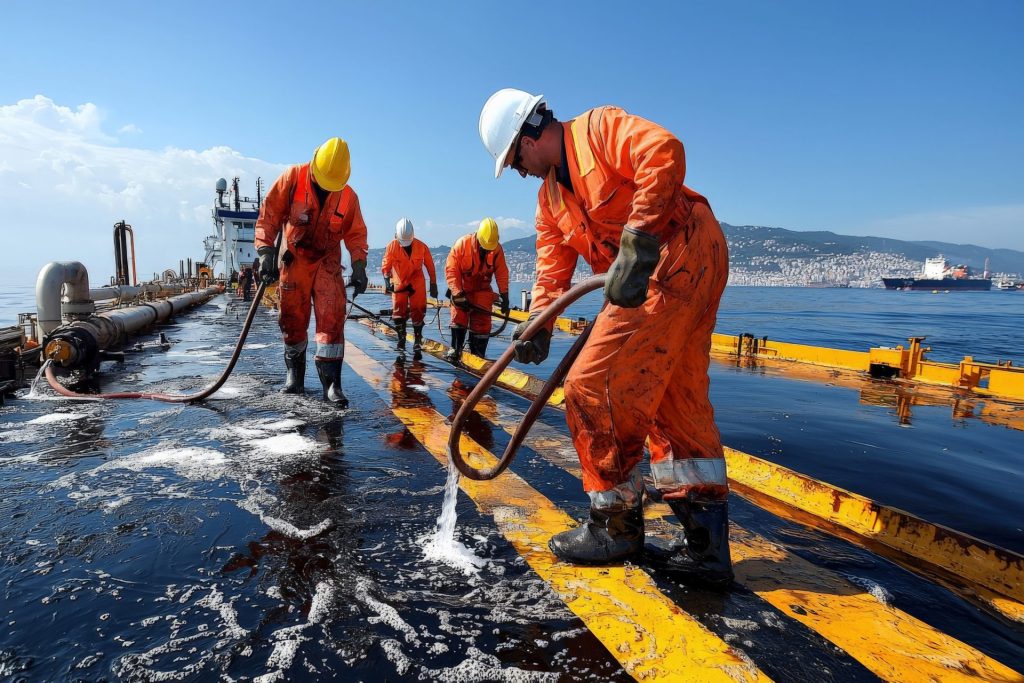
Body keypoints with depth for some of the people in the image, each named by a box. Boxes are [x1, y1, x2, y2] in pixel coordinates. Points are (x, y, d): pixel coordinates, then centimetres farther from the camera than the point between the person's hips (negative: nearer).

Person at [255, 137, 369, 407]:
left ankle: (331, 382, -11)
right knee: (293, 320, 4)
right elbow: (268, 215, -8)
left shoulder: (348, 195, -4)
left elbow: (356, 233, 4)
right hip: (293, 260, 0)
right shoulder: (291, 179, -10)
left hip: (327, 263, 1)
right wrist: (266, 252, -16)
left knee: (331, 319, -12)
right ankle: (294, 375, 21)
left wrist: (359, 268, -5)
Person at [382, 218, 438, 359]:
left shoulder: (421, 247, -11)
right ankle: (401, 346, 7)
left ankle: (417, 344, 9)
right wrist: (387, 281, -28)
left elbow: (430, 266, -1)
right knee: (399, 314, -2)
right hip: (399, 284, 1)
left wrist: (433, 285, 2)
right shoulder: (391, 247, -12)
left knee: (417, 313, -3)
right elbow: (386, 266, -11)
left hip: (417, 283, 0)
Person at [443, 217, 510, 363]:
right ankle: (455, 349, -3)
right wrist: (457, 294, -27)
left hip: (482, 289, 2)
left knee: (482, 320, -5)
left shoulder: (497, 250, -15)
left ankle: (477, 354, 0)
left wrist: (504, 297, -11)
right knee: (459, 316, -12)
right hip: (461, 288, -1)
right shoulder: (462, 244, -22)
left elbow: (502, 274, -8)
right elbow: (451, 270, -22)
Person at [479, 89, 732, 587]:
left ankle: (617, 526, 7)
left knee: (593, 387, -10)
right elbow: (552, 269, 16)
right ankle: (705, 545, 19)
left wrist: (636, 247, -29)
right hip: (657, 276, 10)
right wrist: (538, 325, 0)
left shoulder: (599, 127, -4)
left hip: (682, 257, -10)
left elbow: (663, 152, -23)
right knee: (676, 407, 10)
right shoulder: (550, 196, 20)